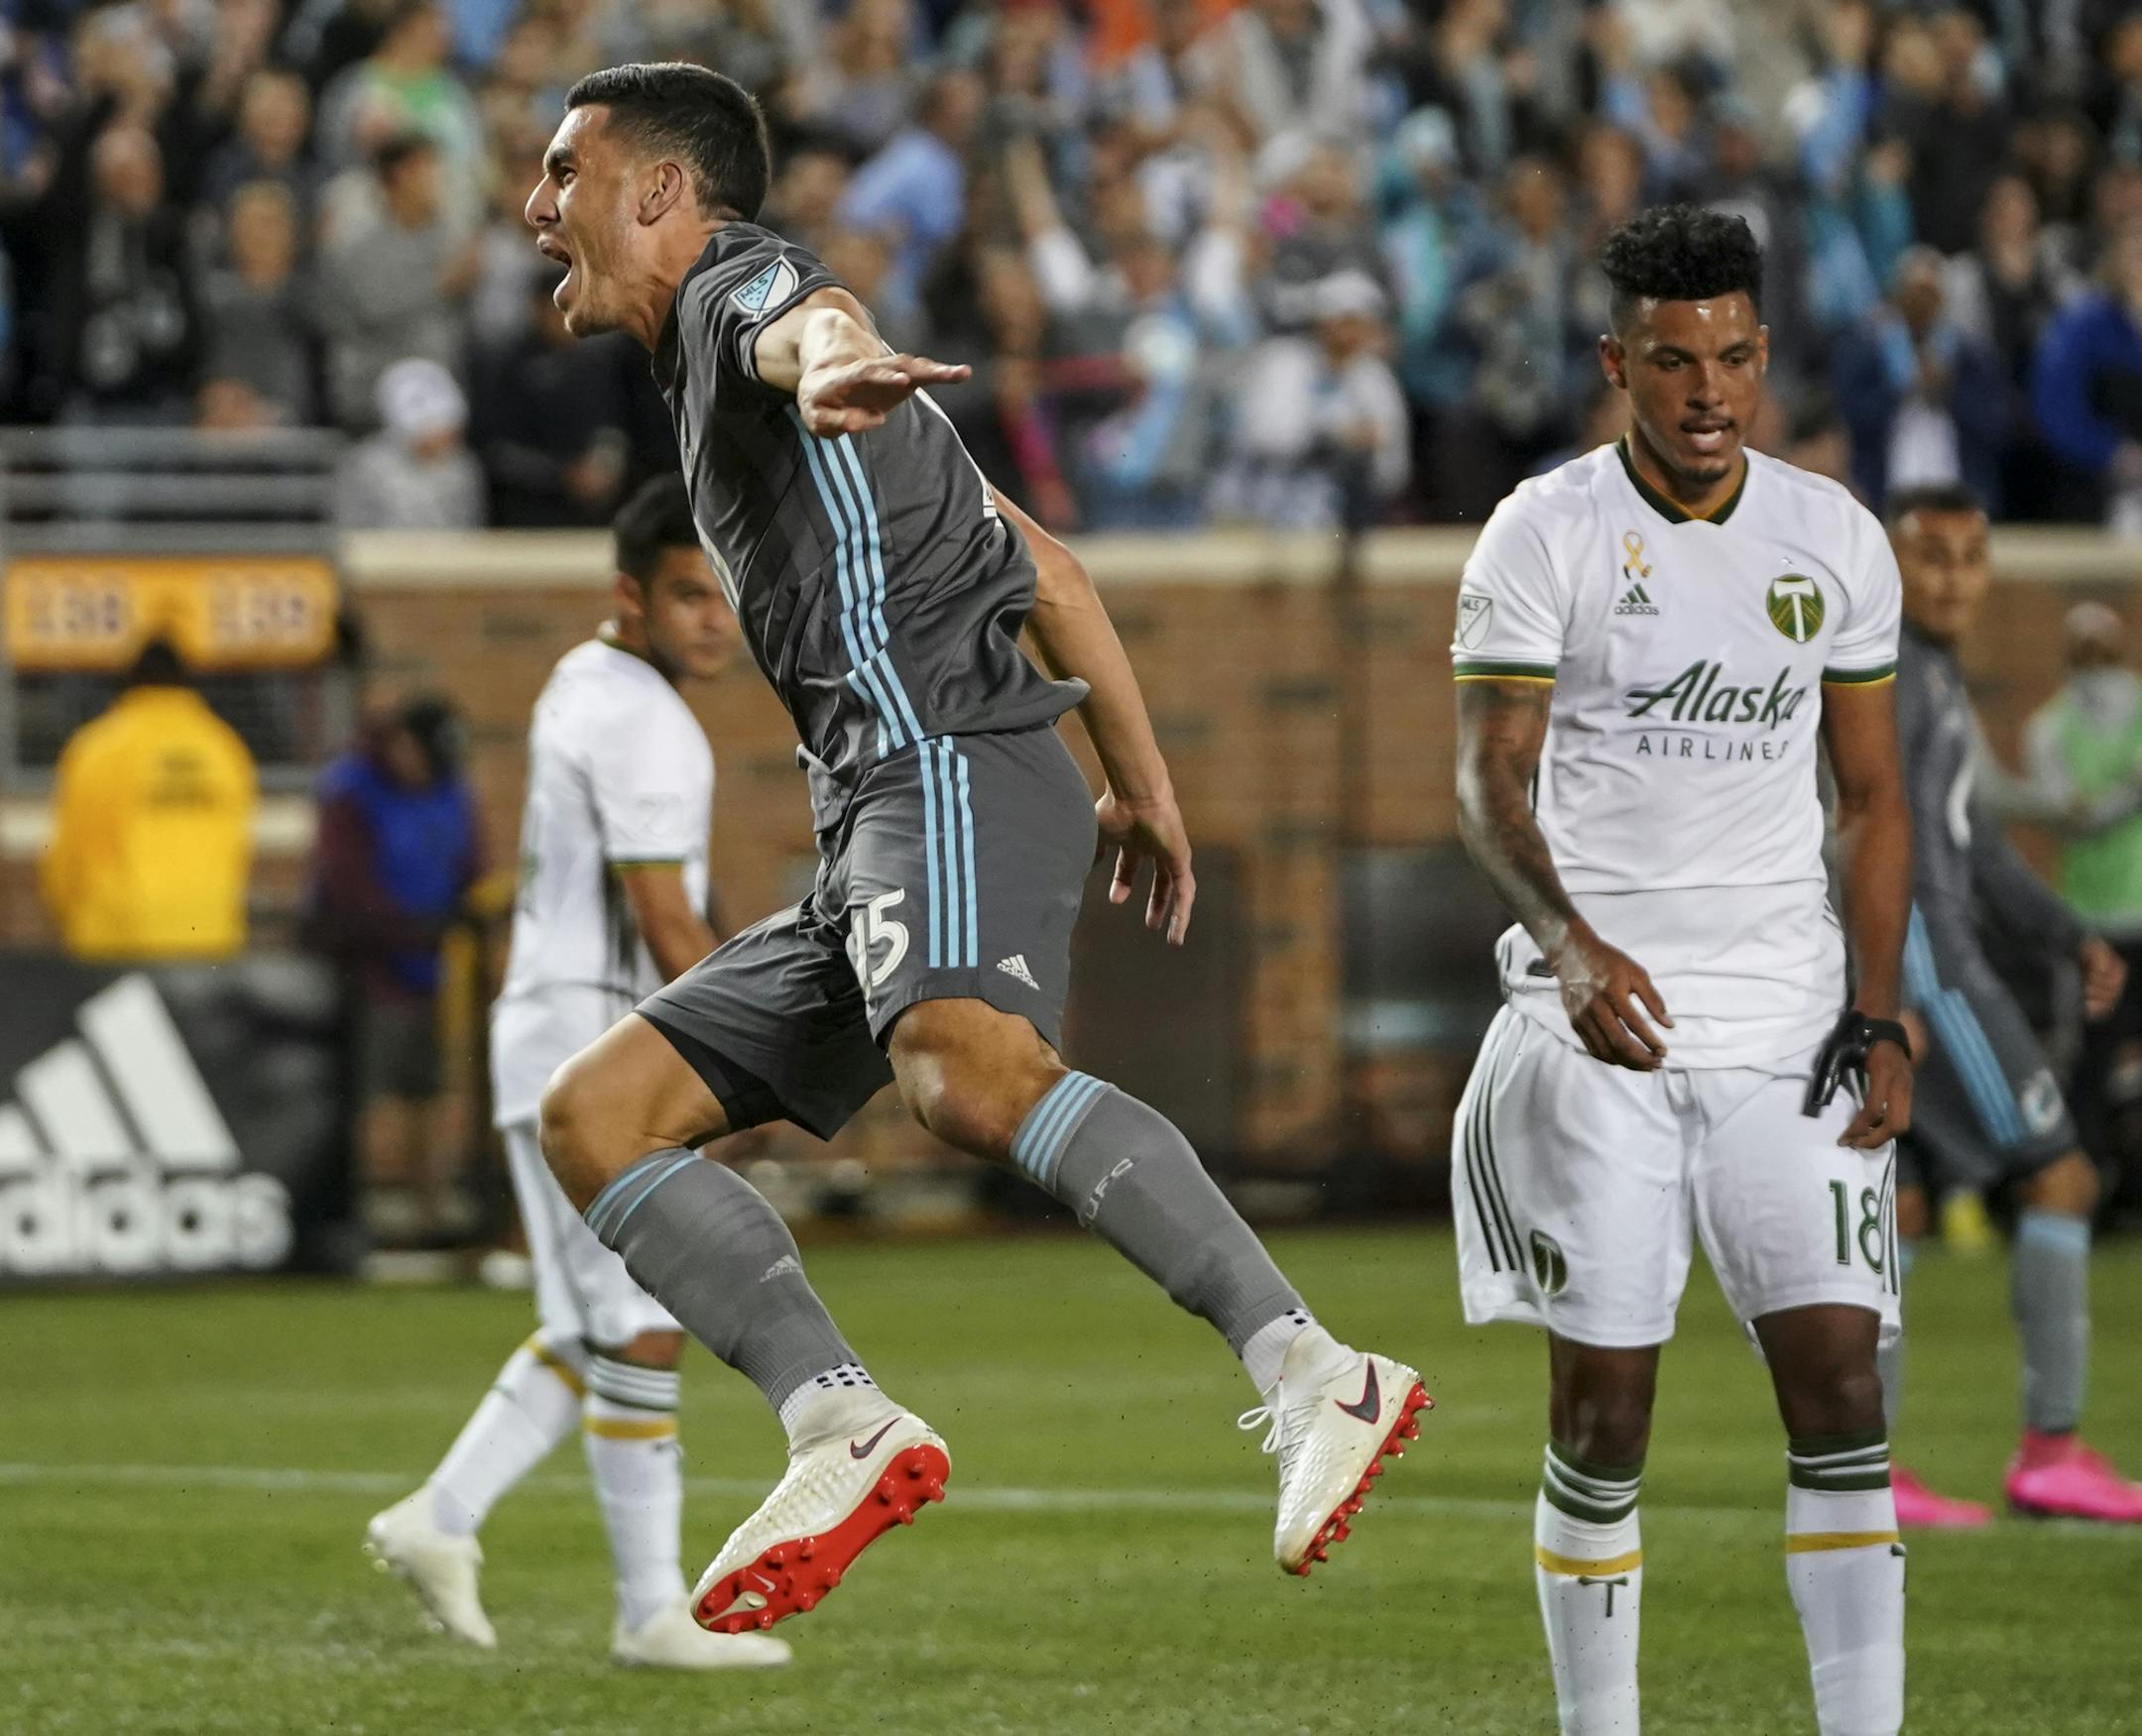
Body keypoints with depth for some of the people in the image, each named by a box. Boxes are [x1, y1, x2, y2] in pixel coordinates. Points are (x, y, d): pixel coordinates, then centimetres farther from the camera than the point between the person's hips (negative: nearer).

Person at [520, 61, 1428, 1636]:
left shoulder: (735, 286, 4)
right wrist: (1145, 786, 37)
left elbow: (811, 314, -24)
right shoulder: (714, 381, 32)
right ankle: (847, 1431, -13)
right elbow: (1043, 563, 34)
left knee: (968, 1070, -35)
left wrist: (835, 368, -49)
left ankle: (1314, 1377, -40)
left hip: (955, 769, -10)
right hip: (876, 839, 10)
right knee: (595, 1113, 5)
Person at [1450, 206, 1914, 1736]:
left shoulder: (1835, 541, 7)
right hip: (1603, 1016, -2)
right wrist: (1571, 945, -26)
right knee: (1604, 1408, 0)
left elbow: (1875, 796, 13)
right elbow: (1491, 781, -9)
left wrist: (1879, 1019, 2)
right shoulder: (1545, 535, -3)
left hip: (1788, 1026, 2)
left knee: (1841, 1384, -6)